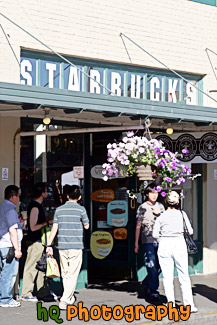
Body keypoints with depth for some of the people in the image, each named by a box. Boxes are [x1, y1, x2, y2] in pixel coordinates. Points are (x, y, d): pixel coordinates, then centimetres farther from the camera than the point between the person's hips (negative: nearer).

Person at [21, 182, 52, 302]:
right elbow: (33, 227, -22)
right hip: (35, 242, -10)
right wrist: (47, 223, -16)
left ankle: (43, 292, 20)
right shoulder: (35, 207, -18)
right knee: (31, 267, -5)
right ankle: (26, 294, 0)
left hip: (39, 241, 10)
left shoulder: (38, 205, 14)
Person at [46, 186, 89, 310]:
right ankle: (64, 300, -15)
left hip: (62, 246, 4)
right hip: (76, 246, -4)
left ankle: (70, 298, 26)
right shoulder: (81, 209, -5)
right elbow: (86, 226, 7)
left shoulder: (59, 209, 4)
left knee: (65, 273, 16)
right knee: (73, 274, -3)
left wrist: (49, 245, 6)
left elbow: (54, 228, 2)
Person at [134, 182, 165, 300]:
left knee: (159, 266, 5)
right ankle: (153, 290, -2)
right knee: (152, 267, -9)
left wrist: (158, 214, -2)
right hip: (148, 241, -4)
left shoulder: (160, 206, 12)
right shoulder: (142, 208, 1)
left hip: (160, 241, 4)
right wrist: (136, 243, 4)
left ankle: (146, 283, 27)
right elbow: (138, 226, 4)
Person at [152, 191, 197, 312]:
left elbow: (155, 234, -1)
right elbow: (190, 231, 3)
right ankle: (189, 304, 1)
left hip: (164, 244, 1)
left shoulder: (161, 217, 6)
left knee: (167, 277, 5)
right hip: (179, 244, -1)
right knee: (184, 276, 5)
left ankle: (171, 303, 1)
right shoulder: (182, 214, 5)